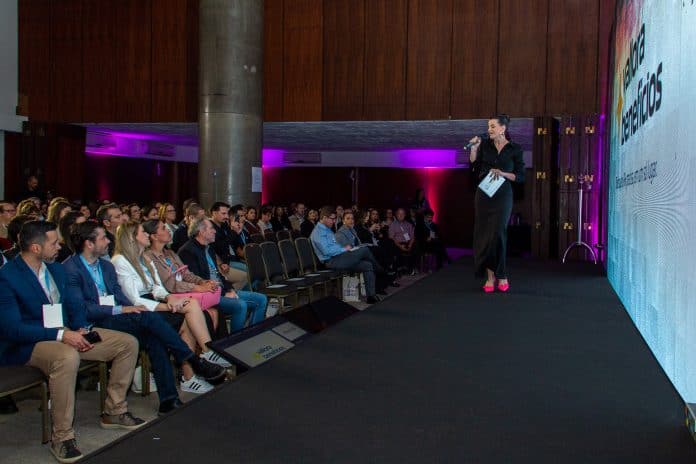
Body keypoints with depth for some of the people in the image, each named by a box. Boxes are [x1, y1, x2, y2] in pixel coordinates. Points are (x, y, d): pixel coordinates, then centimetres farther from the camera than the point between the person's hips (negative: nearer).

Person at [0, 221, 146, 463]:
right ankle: (62, 436, -25)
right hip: (26, 343, -8)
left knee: (128, 343, -3)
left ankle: (114, 411, 11)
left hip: (65, 332, 8)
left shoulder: (56, 269, 9)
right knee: (67, 357, -41)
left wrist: (81, 329, -6)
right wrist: (62, 335, -29)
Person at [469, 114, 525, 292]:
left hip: (503, 196, -3)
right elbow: (474, 167, 2)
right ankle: (489, 276, 7)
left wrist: (503, 173, -14)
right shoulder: (485, 145, 7)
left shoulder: (515, 149, 0)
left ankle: (501, 275, 6)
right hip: (483, 195, 3)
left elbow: (520, 176, 0)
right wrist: (474, 148, -7)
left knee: (498, 234, -10)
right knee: (483, 234, 0)